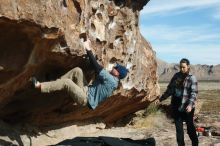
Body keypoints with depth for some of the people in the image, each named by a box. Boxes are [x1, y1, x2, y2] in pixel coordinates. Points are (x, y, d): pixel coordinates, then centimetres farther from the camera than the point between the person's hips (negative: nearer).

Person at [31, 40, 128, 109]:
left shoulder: (111, 80, -14)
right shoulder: (110, 78, 16)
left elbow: (98, 68, -19)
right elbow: (98, 69, 19)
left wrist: (88, 50, -16)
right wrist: (89, 50, 15)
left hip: (86, 98, -9)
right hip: (86, 91, 9)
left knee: (67, 82, -24)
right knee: (77, 70, -3)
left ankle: (39, 86, -17)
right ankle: (55, 83, -4)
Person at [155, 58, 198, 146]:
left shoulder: (192, 78, -8)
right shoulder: (176, 76, 8)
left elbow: (194, 93, -17)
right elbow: (170, 89, 15)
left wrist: (190, 104, -32)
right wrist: (160, 99, 11)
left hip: (187, 107, -5)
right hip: (176, 106, 5)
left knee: (190, 127, 7)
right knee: (178, 128, 8)